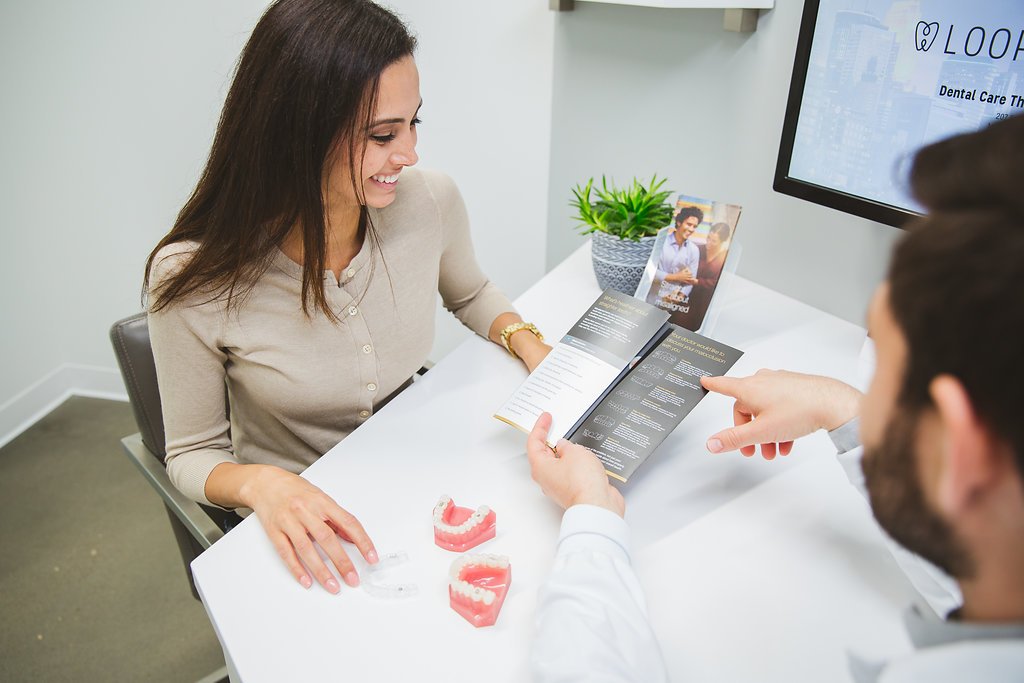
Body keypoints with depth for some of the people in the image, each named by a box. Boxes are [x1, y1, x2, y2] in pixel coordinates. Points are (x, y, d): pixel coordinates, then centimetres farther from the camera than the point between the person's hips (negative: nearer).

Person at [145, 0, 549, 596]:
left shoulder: (432, 203, -14)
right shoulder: (192, 279, -23)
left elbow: (471, 295, 11)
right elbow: (192, 456, -8)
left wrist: (528, 342, -9)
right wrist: (260, 484, -30)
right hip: (292, 526, -3)